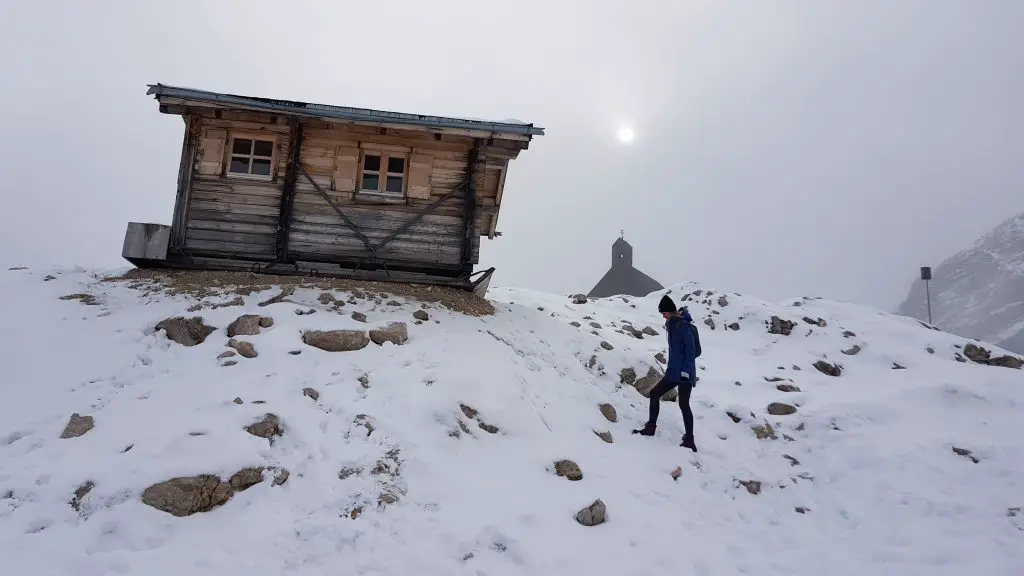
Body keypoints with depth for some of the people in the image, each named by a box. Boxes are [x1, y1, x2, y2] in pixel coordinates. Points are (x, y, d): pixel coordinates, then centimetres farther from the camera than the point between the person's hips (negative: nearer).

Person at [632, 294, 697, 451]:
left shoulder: (682, 325, -17)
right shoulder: (672, 325, 11)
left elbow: (691, 349, -20)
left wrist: (686, 370, -21)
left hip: (685, 373, -9)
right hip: (673, 372, 9)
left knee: (684, 404, -6)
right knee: (654, 394, 9)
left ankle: (689, 441, 1)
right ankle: (651, 428, 18)